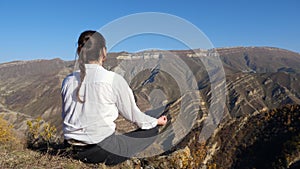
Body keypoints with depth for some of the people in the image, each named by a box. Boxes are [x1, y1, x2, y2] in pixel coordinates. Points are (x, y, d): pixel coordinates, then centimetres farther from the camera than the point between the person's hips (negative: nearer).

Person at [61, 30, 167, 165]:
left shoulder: (68, 81, 0)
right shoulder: (113, 79, -16)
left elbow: (67, 117, 10)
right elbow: (132, 114, -5)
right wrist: (156, 121, 14)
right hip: (102, 151, -7)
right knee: (152, 131, 7)